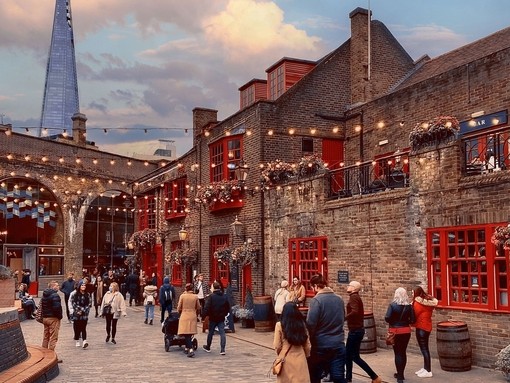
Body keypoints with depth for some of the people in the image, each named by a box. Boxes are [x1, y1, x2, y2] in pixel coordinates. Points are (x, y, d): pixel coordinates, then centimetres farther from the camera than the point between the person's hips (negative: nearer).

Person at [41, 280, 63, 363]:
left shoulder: (44, 295, 13)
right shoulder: (55, 295, -17)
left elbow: (42, 307, 17)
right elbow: (57, 307, -23)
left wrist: (43, 316, 19)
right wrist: (60, 316, -9)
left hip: (45, 318, 9)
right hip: (53, 318, -9)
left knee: (46, 337, 16)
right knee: (53, 338, -5)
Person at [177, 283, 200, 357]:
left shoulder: (182, 296, -6)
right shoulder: (195, 297, 1)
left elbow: (179, 308, -2)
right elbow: (198, 308, 7)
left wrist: (180, 313, 18)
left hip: (184, 316, -3)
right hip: (193, 316, 3)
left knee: (186, 334, -4)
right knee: (190, 334, 16)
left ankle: (191, 350, -18)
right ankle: (187, 348, 25)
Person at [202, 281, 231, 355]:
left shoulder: (211, 296, -13)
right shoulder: (224, 297, 5)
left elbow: (207, 308, -17)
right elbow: (228, 307, 12)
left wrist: (203, 315, -9)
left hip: (213, 318, -3)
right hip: (221, 318, 4)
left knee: (210, 333, 13)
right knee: (222, 333, 0)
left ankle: (208, 347, 29)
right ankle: (222, 350, -7)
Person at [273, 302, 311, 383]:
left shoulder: (280, 325, -8)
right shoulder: (302, 324, 1)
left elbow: (277, 346, -5)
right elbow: (307, 345, 6)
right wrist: (306, 356, 23)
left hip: (286, 359, -2)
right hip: (300, 359, 2)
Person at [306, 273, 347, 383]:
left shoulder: (316, 300, -14)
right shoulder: (339, 299, 6)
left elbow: (310, 324, -17)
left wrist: (309, 340, -3)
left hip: (321, 345, -5)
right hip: (338, 345, 5)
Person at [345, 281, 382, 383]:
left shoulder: (353, 297, -16)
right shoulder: (356, 297, 14)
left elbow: (355, 312, -31)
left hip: (355, 330, -10)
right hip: (357, 329, 10)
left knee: (355, 357, -4)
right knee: (348, 355, 14)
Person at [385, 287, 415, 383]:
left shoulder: (392, 305, -13)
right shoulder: (409, 306, -4)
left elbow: (387, 318, -19)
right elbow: (412, 320, -4)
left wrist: (393, 322, 2)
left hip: (395, 331, -3)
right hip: (406, 331, 3)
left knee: (397, 353, 3)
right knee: (403, 352, 15)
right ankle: (401, 374, 27)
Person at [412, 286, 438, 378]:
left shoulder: (418, 302, -16)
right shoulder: (428, 301, 9)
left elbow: (414, 315, -13)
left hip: (421, 327, -9)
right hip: (426, 326, 9)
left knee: (424, 348, -4)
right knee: (424, 348, 16)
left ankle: (428, 371, -1)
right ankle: (425, 368, 24)